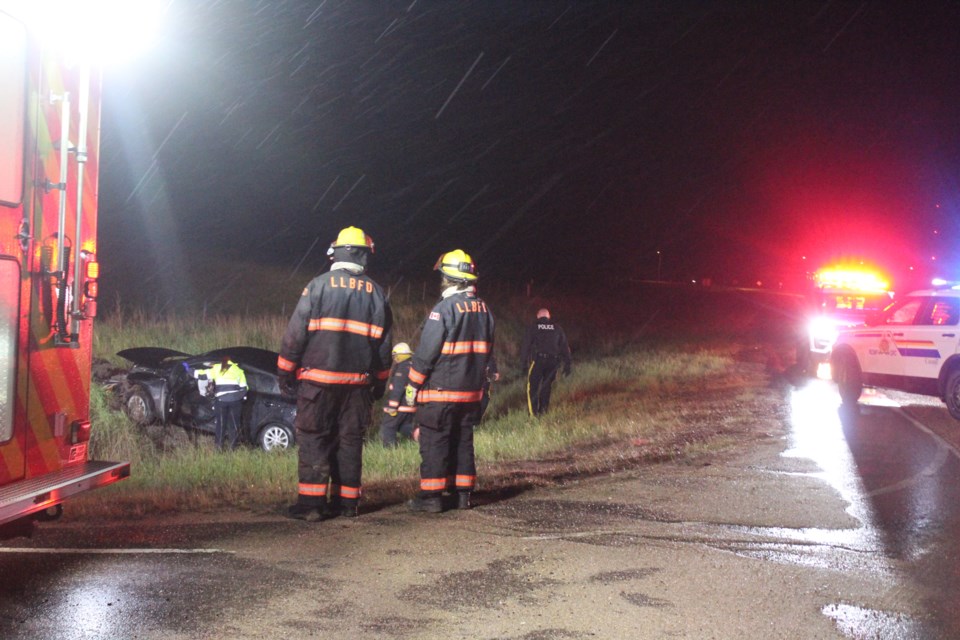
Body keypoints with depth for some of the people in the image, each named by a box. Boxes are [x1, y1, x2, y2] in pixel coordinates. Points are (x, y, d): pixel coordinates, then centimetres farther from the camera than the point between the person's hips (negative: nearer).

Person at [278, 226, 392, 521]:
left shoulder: (319, 286, -5)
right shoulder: (375, 293, 7)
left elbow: (296, 332, -6)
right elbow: (383, 341, 11)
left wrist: (286, 372, 2)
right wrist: (380, 381, 20)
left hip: (317, 379, -3)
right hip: (358, 382, 4)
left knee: (313, 440, 0)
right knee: (350, 440, 11)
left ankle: (311, 502, -4)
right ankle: (346, 501, 14)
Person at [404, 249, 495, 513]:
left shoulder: (444, 309, -15)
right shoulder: (483, 309, 8)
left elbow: (426, 353, -14)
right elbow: (486, 350, 14)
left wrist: (412, 386, -7)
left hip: (439, 392, -7)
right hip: (472, 392, 7)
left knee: (434, 443, -1)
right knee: (463, 442, 13)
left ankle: (431, 496, 1)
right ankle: (463, 493, 16)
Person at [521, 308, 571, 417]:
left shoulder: (532, 328, 6)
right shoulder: (557, 328, 12)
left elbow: (526, 346, 0)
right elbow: (565, 347, 10)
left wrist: (523, 362, 3)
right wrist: (567, 364, 12)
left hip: (537, 360, -3)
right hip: (553, 362, 3)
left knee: (532, 387, 2)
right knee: (546, 387, 15)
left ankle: (533, 412, -6)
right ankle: (543, 410, 15)